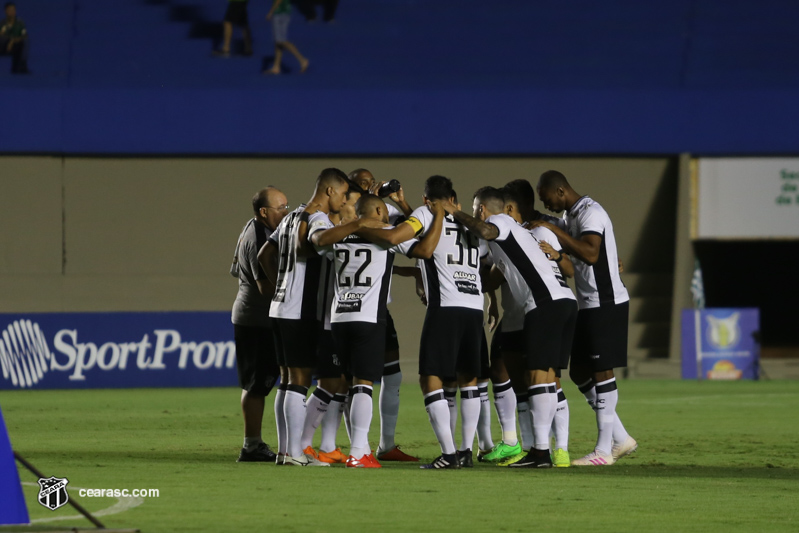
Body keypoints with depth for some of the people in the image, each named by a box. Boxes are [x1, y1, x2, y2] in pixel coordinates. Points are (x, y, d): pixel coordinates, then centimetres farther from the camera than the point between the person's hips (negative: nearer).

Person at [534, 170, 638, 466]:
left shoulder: (590, 213, -16)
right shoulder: (572, 216, 15)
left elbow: (590, 254, -31)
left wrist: (555, 230, -27)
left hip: (607, 303, -10)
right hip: (589, 305, 10)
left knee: (601, 371, -7)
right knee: (579, 372, 10)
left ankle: (604, 449, -4)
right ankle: (621, 438, 15)